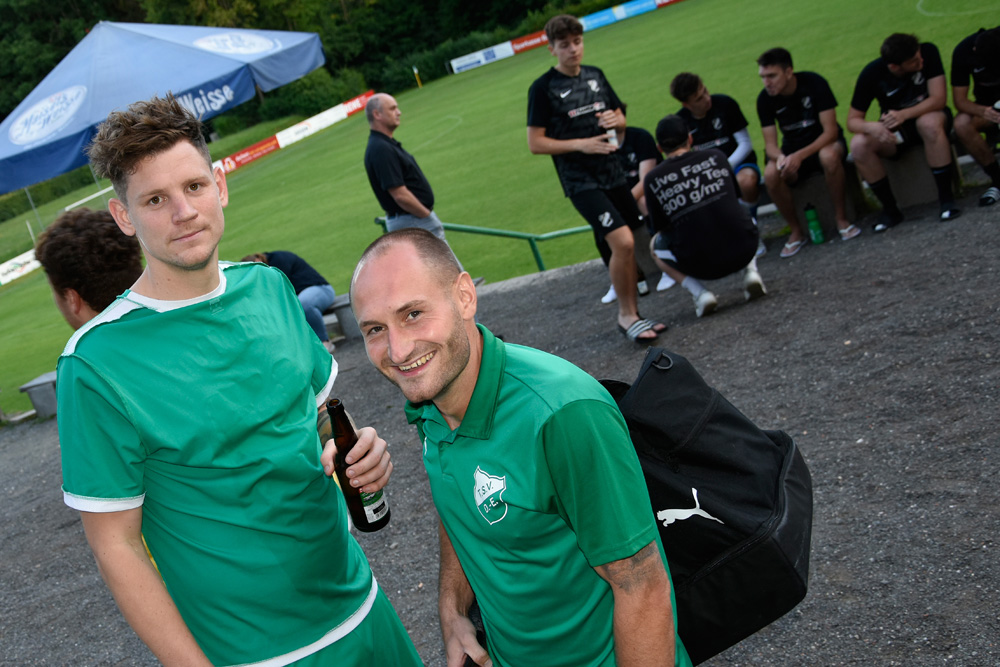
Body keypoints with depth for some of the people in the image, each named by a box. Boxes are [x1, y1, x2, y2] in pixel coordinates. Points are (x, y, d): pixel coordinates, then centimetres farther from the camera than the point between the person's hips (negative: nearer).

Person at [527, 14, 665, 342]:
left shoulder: (595, 75, 10)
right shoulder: (543, 88, -7)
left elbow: (621, 118, 20)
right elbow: (535, 143, -8)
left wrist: (615, 120, -5)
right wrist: (581, 145, -17)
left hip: (613, 174, 6)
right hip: (581, 182, -6)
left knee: (630, 245, 7)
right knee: (622, 242, -19)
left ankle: (632, 313, 21)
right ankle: (626, 315, -3)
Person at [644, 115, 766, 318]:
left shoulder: (653, 179, -1)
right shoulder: (716, 156, 5)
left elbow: (661, 226, 10)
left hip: (702, 266, -2)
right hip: (744, 250, 2)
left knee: (656, 244, 27)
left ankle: (699, 293, 6)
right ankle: (750, 272, 11)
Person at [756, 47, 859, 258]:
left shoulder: (814, 83, -19)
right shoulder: (765, 99, -9)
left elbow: (831, 131, -21)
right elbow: (770, 144, -8)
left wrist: (800, 156, -36)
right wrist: (780, 157, -34)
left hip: (824, 143, -3)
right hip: (792, 150, 3)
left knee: (829, 156, -39)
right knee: (771, 174, -30)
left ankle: (842, 219, -19)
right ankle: (796, 231, -10)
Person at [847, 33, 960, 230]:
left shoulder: (928, 53, -19)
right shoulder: (872, 74, -17)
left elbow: (939, 99, -21)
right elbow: (852, 120, -14)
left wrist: (904, 114, -37)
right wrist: (872, 127, -38)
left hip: (928, 114, -1)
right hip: (894, 129, 1)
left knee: (929, 123, -38)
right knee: (858, 145, -28)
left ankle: (946, 197, -26)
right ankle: (890, 208, -13)